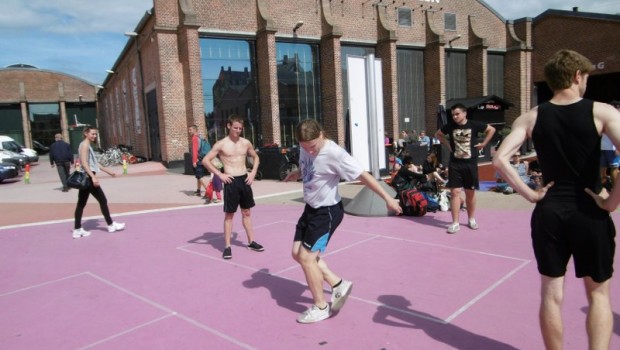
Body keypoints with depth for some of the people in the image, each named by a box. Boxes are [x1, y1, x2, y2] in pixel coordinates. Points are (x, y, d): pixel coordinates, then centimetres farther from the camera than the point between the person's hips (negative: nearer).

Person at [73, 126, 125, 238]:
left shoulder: (88, 145, 19)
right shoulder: (85, 145, -11)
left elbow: (94, 163, 27)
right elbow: (84, 163, -21)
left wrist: (108, 171, 29)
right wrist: (93, 177, -28)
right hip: (88, 177, -10)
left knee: (81, 203, 8)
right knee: (103, 200, -1)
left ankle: (77, 229, 11)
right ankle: (111, 225, 8)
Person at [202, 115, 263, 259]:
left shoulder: (246, 143, 5)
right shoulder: (221, 144, -7)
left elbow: (255, 157, 21)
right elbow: (205, 160, -8)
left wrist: (253, 172, 7)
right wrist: (220, 174, -12)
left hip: (245, 180, 4)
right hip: (231, 181, -4)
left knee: (246, 212, 14)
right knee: (229, 214, 1)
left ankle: (251, 242, 24)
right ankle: (227, 246, 8)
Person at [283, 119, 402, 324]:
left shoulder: (334, 153, -26)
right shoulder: (306, 148, -3)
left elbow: (363, 175, -25)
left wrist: (387, 198, -26)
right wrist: (297, 174, 9)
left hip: (327, 212, -8)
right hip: (310, 208, 9)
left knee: (306, 257, -8)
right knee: (298, 253, 9)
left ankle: (321, 307, 12)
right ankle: (338, 285, 20)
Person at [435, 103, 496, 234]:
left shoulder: (474, 125, -6)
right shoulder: (450, 126, -1)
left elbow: (491, 129, 7)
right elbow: (438, 134, 17)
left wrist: (483, 143, 2)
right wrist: (447, 144, 6)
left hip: (470, 164, 0)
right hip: (455, 164, 1)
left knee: (470, 193, 10)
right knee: (455, 192, -3)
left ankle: (471, 219, 27)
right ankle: (455, 223, 1)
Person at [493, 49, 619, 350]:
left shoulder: (532, 118, 1)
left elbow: (500, 159, -11)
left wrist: (530, 194, -4)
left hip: (549, 212, 2)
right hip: (589, 212, -1)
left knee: (552, 294, 13)